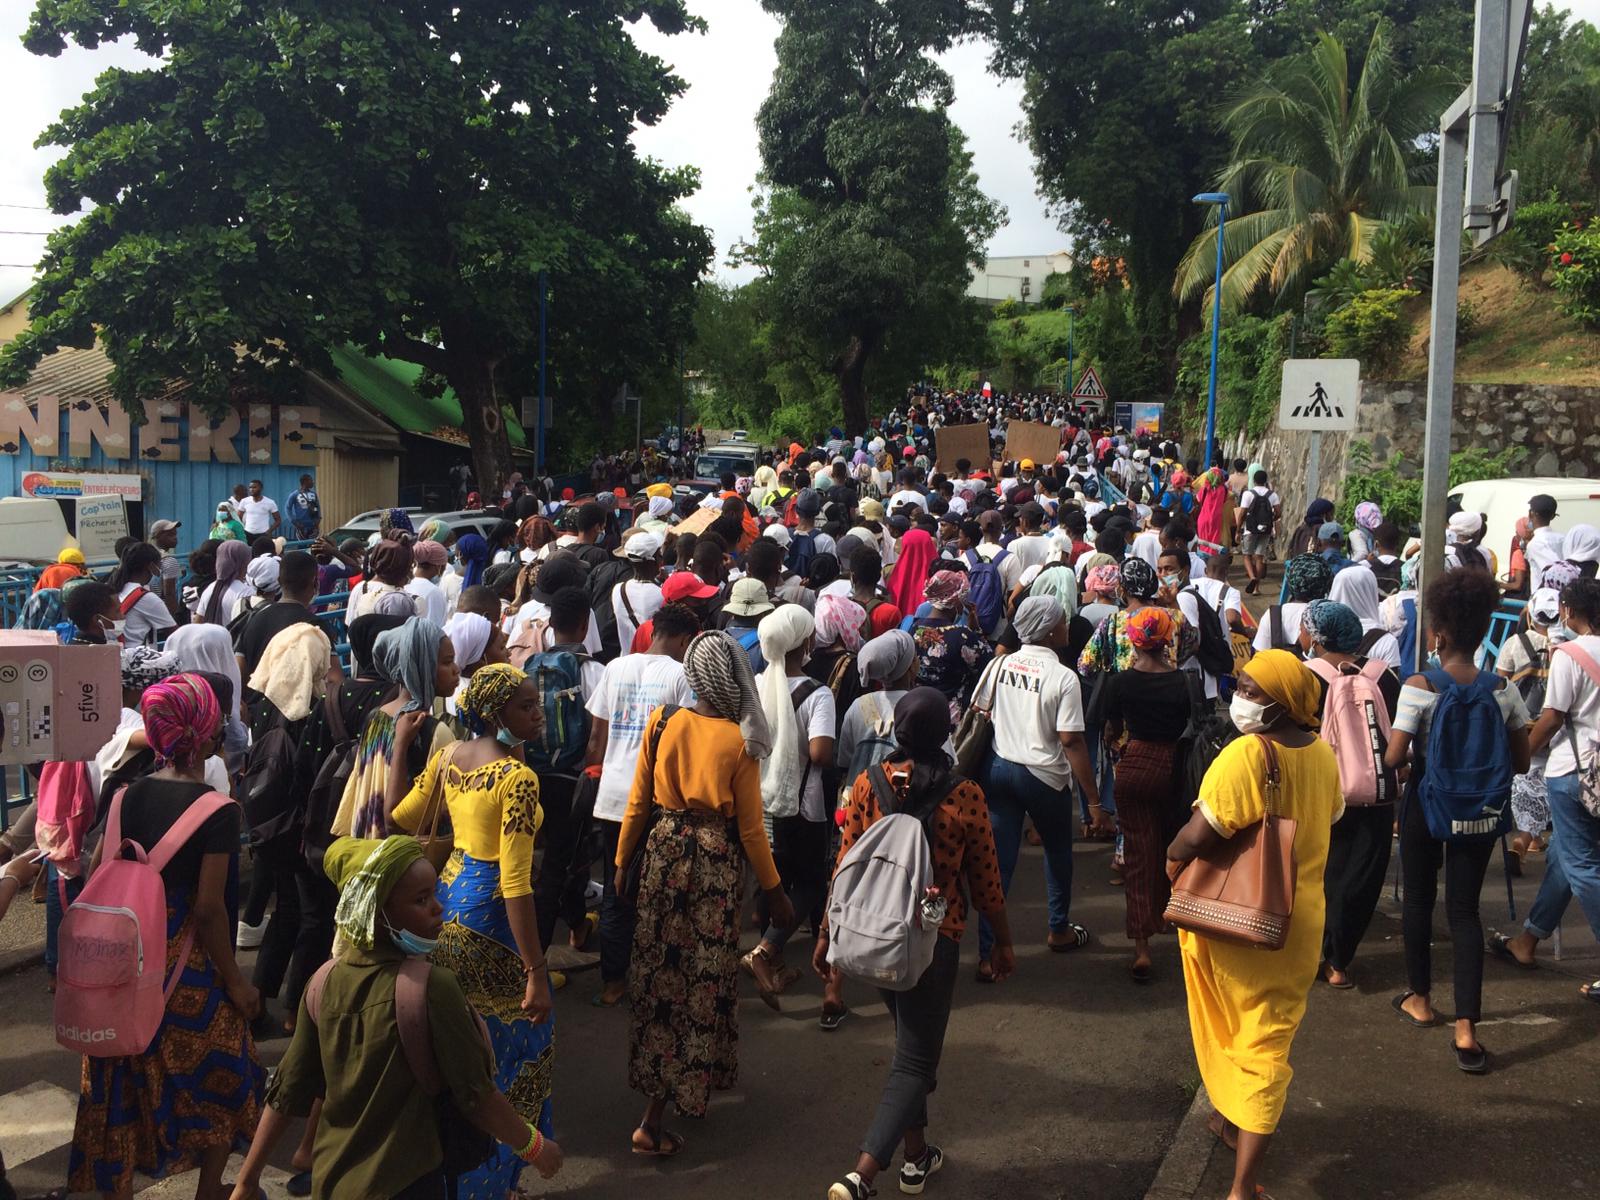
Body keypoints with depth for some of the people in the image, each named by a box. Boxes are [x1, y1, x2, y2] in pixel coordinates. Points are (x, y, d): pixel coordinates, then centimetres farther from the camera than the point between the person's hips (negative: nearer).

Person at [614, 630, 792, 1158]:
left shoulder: (661, 723, -5)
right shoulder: (740, 742, -14)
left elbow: (638, 803, 1)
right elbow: (750, 828, -8)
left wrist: (622, 861, 15)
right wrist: (774, 891, 3)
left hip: (664, 850, 4)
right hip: (716, 860, -3)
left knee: (660, 968, 19)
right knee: (702, 976, 5)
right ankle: (652, 1120, 6)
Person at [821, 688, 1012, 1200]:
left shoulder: (868, 784, -8)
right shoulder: (964, 795, -13)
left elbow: (846, 866, -4)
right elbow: (985, 880, -4)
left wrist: (827, 935, 8)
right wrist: (1003, 943, 10)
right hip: (934, 939, -4)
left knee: (911, 1042, 24)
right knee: (915, 1061, 3)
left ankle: (917, 1156, 34)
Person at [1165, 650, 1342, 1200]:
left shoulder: (1247, 753, -25)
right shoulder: (1323, 754, -3)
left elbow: (1198, 836, -29)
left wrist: (1173, 856, -9)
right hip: (1298, 922, 4)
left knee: (1224, 1027, 21)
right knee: (1266, 1041, 9)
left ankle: (1228, 1118, 43)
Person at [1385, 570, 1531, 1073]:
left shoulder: (1420, 687, -17)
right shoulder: (1503, 689, -6)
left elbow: (1394, 757, -19)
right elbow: (1521, 762, 0)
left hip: (1427, 803, -3)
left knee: (1418, 899, 17)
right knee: (1465, 909, 7)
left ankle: (1420, 999, 32)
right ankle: (1466, 1028, -1)